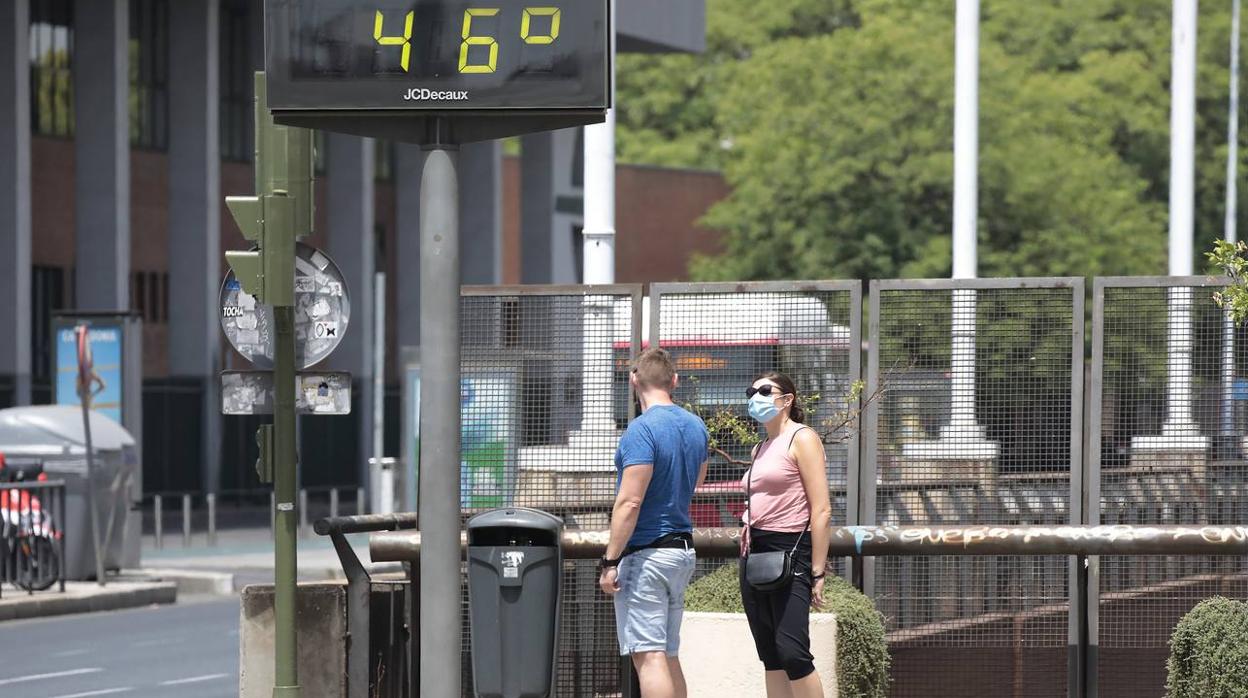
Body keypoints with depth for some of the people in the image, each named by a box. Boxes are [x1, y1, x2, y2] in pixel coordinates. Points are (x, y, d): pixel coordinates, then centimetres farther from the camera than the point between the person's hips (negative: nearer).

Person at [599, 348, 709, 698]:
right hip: (683, 548, 8)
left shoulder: (642, 430, -16)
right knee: (669, 656, 13)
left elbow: (629, 502, -21)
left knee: (648, 656, -11)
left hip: (644, 553, -8)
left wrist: (610, 561, -18)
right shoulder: (695, 427, 9)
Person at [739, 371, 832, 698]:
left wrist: (817, 573, -16)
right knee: (771, 658, 5)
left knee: (791, 651, -18)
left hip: (790, 551, -8)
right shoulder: (760, 450, 18)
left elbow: (822, 510, -11)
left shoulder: (802, 439, -5)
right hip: (755, 555, 8)